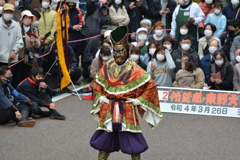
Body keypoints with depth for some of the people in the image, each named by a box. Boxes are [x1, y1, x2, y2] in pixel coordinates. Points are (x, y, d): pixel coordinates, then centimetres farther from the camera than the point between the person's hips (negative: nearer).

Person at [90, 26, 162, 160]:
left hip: (127, 110, -3)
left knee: (132, 142, 0)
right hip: (108, 110, 4)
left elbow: (151, 85, -6)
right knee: (104, 139, 11)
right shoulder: (107, 68, 4)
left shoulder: (133, 70, -9)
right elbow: (97, 85, 18)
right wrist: (100, 97, 4)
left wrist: (139, 100, -8)